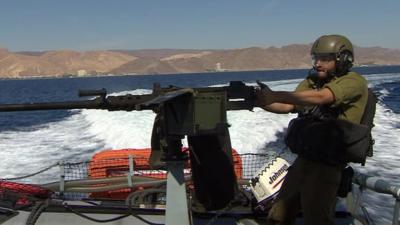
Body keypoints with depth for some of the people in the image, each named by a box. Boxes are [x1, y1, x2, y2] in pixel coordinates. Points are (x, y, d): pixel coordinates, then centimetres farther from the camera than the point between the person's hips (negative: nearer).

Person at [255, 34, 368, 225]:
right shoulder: (311, 81, 11)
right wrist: (260, 101, -19)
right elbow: (287, 107, 0)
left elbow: (320, 97, -28)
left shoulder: (354, 81, -10)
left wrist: (275, 95, -34)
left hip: (327, 164, -7)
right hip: (303, 159, 7)